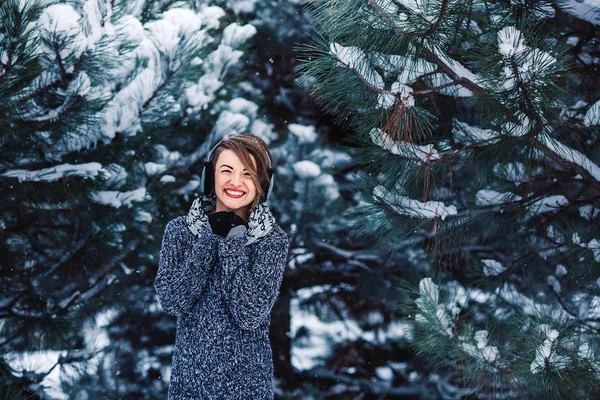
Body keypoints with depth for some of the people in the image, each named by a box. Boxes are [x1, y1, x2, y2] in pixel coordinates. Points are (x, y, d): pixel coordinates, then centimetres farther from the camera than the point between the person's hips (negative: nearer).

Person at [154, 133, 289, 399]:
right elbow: (172, 301, -14)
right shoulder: (179, 229, -2)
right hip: (188, 377, 1)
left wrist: (233, 241, -17)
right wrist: (210, 237, -15)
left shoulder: (272, 239, -7)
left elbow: (249, 315, -18)